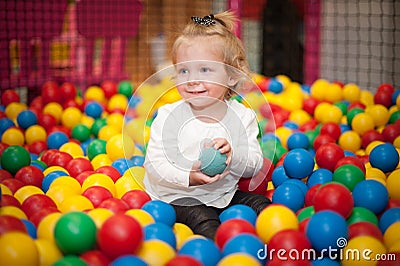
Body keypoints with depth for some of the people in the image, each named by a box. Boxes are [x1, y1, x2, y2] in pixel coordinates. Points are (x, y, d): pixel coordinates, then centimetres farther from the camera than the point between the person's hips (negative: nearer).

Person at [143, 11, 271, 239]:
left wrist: (232, 154, -23)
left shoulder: (243, 116, 0)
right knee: (200, 217, -30)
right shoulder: (169, 116, -7)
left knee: (260, 204, -12)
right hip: (179, 196, -4)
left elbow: (254, 167, -1)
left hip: (225, 194, 4)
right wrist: (187, 177, -28)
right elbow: (154, 163, -12)